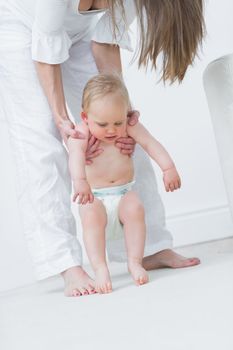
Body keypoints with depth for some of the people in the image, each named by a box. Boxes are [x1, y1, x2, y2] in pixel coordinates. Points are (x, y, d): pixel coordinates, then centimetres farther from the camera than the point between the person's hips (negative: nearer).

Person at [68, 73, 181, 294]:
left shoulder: (130, 127, -2)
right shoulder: (81, 133, -13)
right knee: (91, 215, -32)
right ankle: (100, 268, -30)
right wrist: (80, 181, -49)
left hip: (124, 194, 2)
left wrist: (169, 168, -25)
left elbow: (150, 144, -10)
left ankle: (135, 262, -17)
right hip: (95, 197, -2)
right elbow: (76, 154, -30)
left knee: (135, 208, -28)